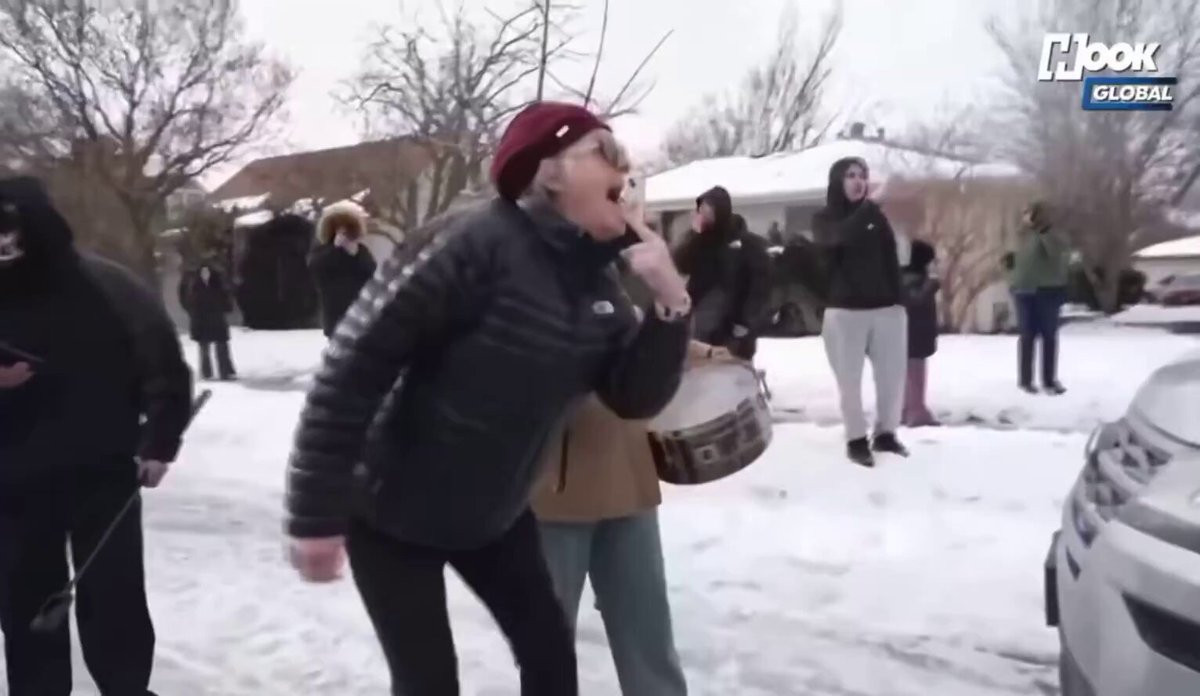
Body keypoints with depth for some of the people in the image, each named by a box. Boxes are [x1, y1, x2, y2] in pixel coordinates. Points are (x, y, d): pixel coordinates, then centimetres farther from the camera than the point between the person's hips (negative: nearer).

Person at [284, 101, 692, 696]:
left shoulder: (595, 281, -3)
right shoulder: (477, 245, -26)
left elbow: (637, 398, -4)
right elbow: (354, 366, -26)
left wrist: (671, 303, -20)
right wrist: (316, 514, -23)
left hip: (493, 515, 7)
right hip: (392, 513, -6)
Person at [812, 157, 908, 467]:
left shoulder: (876, 216, 10)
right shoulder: (824, 219, 1)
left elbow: (891, 259, 10)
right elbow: (842, 236, -22)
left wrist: (899, 299, 3)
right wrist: (871, 203, -28)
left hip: (886, 308, 3)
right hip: (844, 311, -3)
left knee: (893, 375, 5)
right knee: (850, 381, 1)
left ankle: (886, 433, 22)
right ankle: (856, 439, 14)